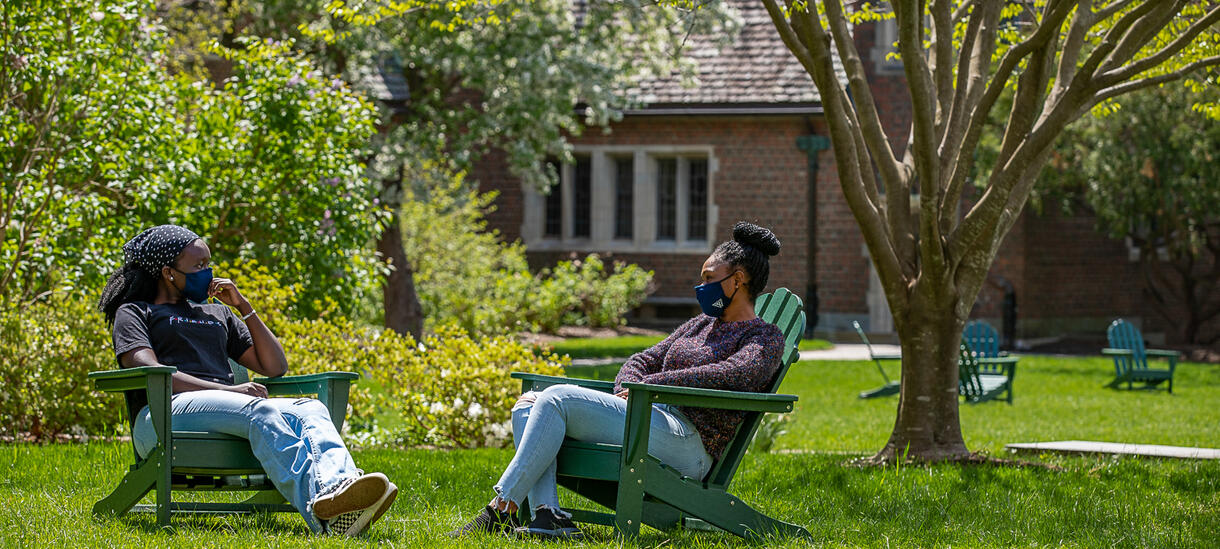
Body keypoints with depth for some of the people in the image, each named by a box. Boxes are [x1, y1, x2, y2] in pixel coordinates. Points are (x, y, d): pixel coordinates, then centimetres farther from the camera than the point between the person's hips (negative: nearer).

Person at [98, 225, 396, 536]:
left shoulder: (217, 314, 35)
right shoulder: (134, 313, 18)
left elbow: (275, 367, 28)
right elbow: (149, 372, -4)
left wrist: (243, 306, 21)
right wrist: (228, 390, -14)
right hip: (167, 412, -6)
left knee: (310, 409, -26)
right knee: (259, 411, -37)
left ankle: (338, 486, -60)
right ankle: (319, 508, -63)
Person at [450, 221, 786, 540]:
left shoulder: (765, 338, 2)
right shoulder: (702, 324, 28)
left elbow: (734, 374, -18)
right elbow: (643, 361, 26)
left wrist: (651, 385, -17)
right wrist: (627, 393, 0)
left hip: (686, 442, -9)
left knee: (556, 399, -23)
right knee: (528, 403, -7)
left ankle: (501, 510, -26)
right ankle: (549, 517, -26)